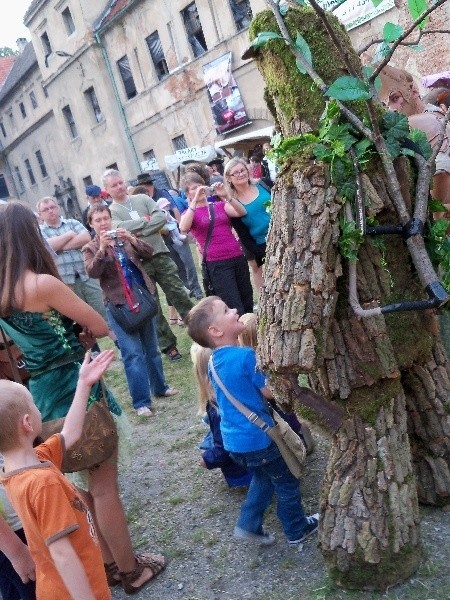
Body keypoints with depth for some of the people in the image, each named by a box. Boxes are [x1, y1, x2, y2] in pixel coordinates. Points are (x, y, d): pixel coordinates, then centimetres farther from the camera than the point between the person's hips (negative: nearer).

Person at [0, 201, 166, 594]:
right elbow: (101, 327, -13)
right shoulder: (44, 284, -22)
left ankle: (109, 562, 39)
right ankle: (131, 568, 28)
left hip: (43, 395, 8)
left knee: (82, 487, 22)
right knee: (104, 488, 9)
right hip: (76, 390, -7)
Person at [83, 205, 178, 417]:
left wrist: (131, 239, -17)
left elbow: (148, 254, -3)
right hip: (118, 304, -3)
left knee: (151, 347, 14)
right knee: (133, 352, -8)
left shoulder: (124, 238, 10)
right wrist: (102, 248, -26)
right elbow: (92, 272, -15)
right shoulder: (90, 248, 3)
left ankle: (159, 386, 30)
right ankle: (141, 401, -3)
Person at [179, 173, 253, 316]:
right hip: (217, 263, -4)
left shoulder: (220, 205, 12)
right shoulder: (189, 213, 5)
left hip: (238, 257, 4)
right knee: (235, 308, -8)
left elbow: (241, 212, -4)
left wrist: (226, 196, -17)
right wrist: (195, 201, -18)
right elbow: (183, 228, -18)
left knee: (248, 304, 10)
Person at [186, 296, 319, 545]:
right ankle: (298, 530, 33)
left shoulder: (214, 361, 2)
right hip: (257, 438, -7)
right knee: (287, 483, 16)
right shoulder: (246, 356, -25)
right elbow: (271, 391, -18)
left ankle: (248, 525, 30)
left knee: (263, 478, 29)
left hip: (234, 439, 8)